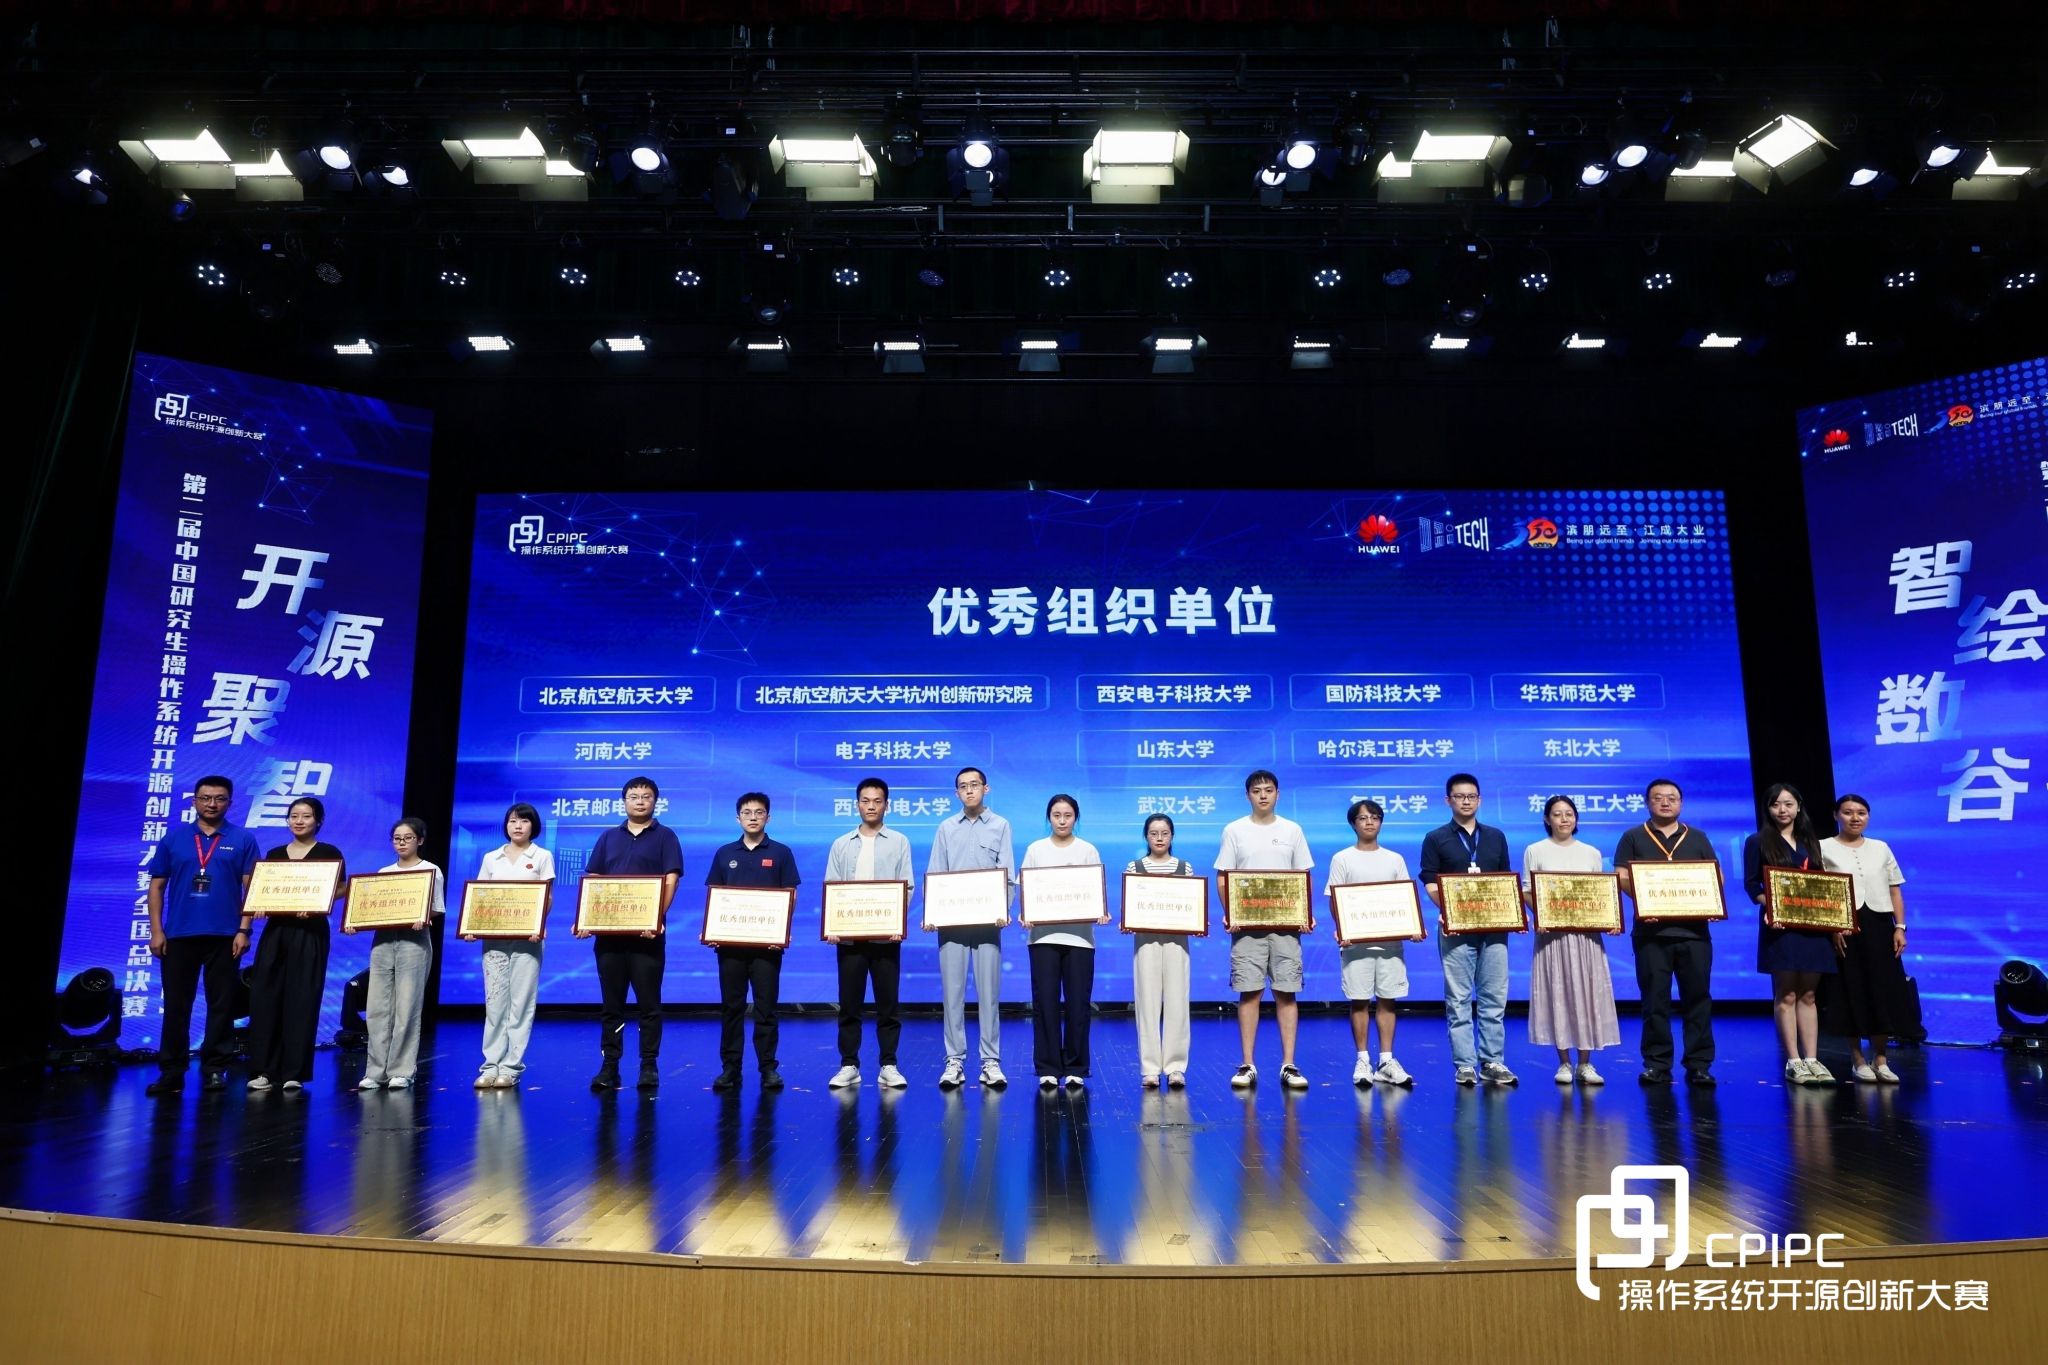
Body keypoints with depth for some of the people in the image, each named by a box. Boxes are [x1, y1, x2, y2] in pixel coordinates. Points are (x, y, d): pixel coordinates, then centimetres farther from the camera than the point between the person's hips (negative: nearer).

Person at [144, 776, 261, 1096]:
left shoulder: (242, 840, 4)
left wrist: (243, 930, -6)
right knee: (176, 1004, 5)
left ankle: (215, 1068, 12)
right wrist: (156, 930, 1)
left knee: (221, 1004, 4)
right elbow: (157, 886, 9)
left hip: (224, 936, -1)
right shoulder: (173, 838, 8)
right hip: (179, 934, 1)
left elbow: (251, 888, 1)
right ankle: (171, 1070, 12)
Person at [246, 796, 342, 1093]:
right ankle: (264, 1069, 7)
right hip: (275, 930, 4)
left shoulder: (329, 853, 2)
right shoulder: (274, 854, 13)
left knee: (301, 1000, -2)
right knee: (264, 998, -1)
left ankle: (295, 1072, 3)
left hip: (310, 932, -4)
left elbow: (341, 889, -2)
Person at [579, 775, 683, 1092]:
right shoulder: (608, 837, 14)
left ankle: (649, 1066, 7)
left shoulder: (665, 837, 4)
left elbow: (670, 881, -6)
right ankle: (609, 1066, 13)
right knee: (611, 1004, 7)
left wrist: (657, 919, -19)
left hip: (646, 933, -3)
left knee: (649, 1003, 1)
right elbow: (592, 881, 11)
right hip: (609, 932, 3)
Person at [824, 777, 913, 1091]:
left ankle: (888, 1066, 11)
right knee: (849, 1003, 5)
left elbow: (905, 887, 0)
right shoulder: (841, 845, 10)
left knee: (887, 1003, 2)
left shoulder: (899, 842, 6)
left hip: (886, 936, -1)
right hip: (849, 936, 1)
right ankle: (849, 1066, 14)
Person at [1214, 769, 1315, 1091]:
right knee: (1249, 992, 1)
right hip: (1247, 923, -1)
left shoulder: (1292, 830, 8)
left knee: (1286, 992, 1)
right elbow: (1224, 878, 3)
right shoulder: (1234, 831, 4)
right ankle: (1247, 1065, 7)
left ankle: (1289, 1065, 7)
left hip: (1285, 923, 1)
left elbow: (1304, 878, 9)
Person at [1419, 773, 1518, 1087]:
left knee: (1494, 998, 5)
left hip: (1494, 927, 3)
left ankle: (1493, 1062, 13)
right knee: (1458, 1000, 1)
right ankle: (1464, 1065, 6)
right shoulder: (1435, 839, 4)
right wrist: (1444, 911, -19)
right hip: (1456, 928, -3)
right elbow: (1430, 883, -2)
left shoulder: (1496, 837, 14)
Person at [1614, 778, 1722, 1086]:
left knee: (1698, 997, 1)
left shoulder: (1698, 838, 16)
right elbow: (1621, 877, 1)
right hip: (1651, 930, -2)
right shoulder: (1633, 837, 9)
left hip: (1693, 929, 2)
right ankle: (1657, 1064, 6)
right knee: (1655, 1000, 0)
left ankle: (1699, 1064, 7)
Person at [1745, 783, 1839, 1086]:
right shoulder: (1758, 842, 3)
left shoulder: (1810, 843, 17)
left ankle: (1812, 1059, 8)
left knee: (1808, 995, 6)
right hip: (1780, 924, -4)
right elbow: (1751, 884, -3)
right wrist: (1768, 903, -21)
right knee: (1786, 996, -2)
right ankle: (1793, 1061, 1)